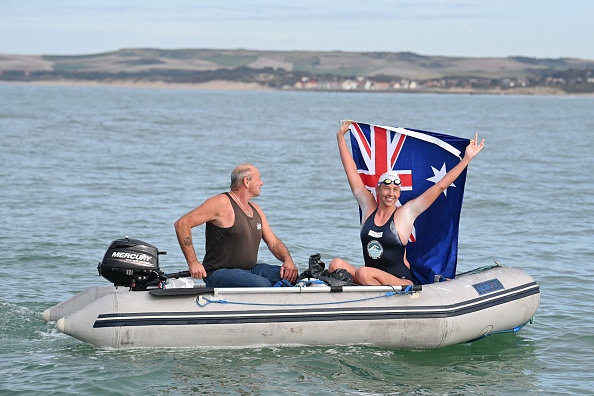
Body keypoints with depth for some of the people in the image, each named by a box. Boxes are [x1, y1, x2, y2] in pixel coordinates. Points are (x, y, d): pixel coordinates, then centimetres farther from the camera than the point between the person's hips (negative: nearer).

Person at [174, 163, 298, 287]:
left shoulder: (255, 210, 17)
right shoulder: (222, 203, -9)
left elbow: (274, 242, 20)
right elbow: (182, 224, -13)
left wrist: (288, 260, -2)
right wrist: (192, 263, -17)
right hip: (219, 274, -8)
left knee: (289, 275, -8)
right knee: (263, 284, -32)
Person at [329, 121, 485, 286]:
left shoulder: (405, 213, -2)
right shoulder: (368, 206, 8)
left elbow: (440, 186, -3)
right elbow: (351, 171, 14)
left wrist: (467, 158, -5)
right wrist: (340, 137, 18)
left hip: (401, 283, -4)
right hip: (371, 279, 4)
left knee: (363, 273, -32)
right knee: (336, 264, -20)